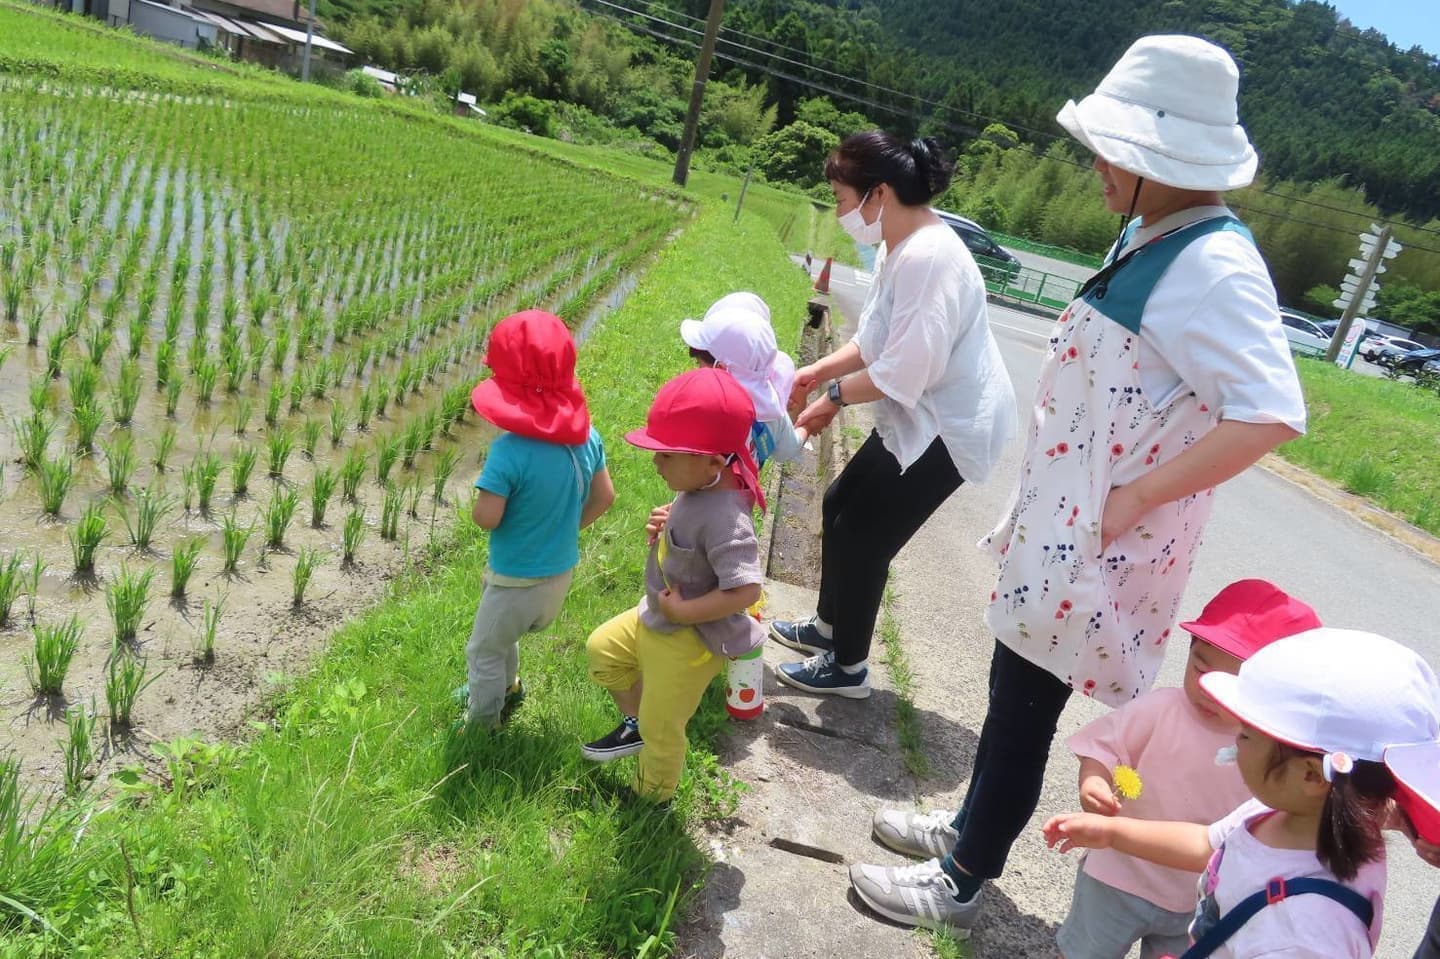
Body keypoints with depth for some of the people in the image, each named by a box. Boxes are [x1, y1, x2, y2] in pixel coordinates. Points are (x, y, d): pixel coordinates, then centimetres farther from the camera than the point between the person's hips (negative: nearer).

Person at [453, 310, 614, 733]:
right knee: (502, 636, 33)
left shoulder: (511, 450, -30)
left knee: (484, 651, 20)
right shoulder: (585, 434, -10)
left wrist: (479, 505, -5)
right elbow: (604, 497, 1)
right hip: (562, 571, 7)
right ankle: (506, 687, 56)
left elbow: (486, 518, -28)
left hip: (517, 580, -6)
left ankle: (480, 726, 40)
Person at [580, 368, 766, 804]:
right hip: (655, 617, 9)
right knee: (603, 649, 27)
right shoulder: (699, 489, -9)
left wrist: (682, 612, -29)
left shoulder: (723, 519, -36)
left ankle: (651, 800, 39)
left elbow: (746, 590, -39)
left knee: (661, 728, 12)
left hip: (690, 640, -9)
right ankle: (635, 724, 45)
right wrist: (664, 526, -9)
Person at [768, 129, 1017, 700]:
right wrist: (819, 371, 5)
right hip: (919, 417, 10)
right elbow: (877, 340, 15)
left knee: (861, 535, -1)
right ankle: (829, 626, 39)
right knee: (840, 505, 19)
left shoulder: (927, 256, -26)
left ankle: (848, 668, 20)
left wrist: (835, 395, -14)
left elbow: (904, 372, -28)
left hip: (948, 428, -10)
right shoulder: (904, 246, 7)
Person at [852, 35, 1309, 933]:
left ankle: (961, 884, 27)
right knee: (1013, 690, 22)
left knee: (1024, 708, 7)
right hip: (1059, 520, 9)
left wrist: (1135, 498, -25)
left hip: (1098, 545, -9)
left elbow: (1271, 413, -32)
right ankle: (970, 824, 44)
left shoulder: (1210, 268, -23)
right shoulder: (1151, 238, 7)